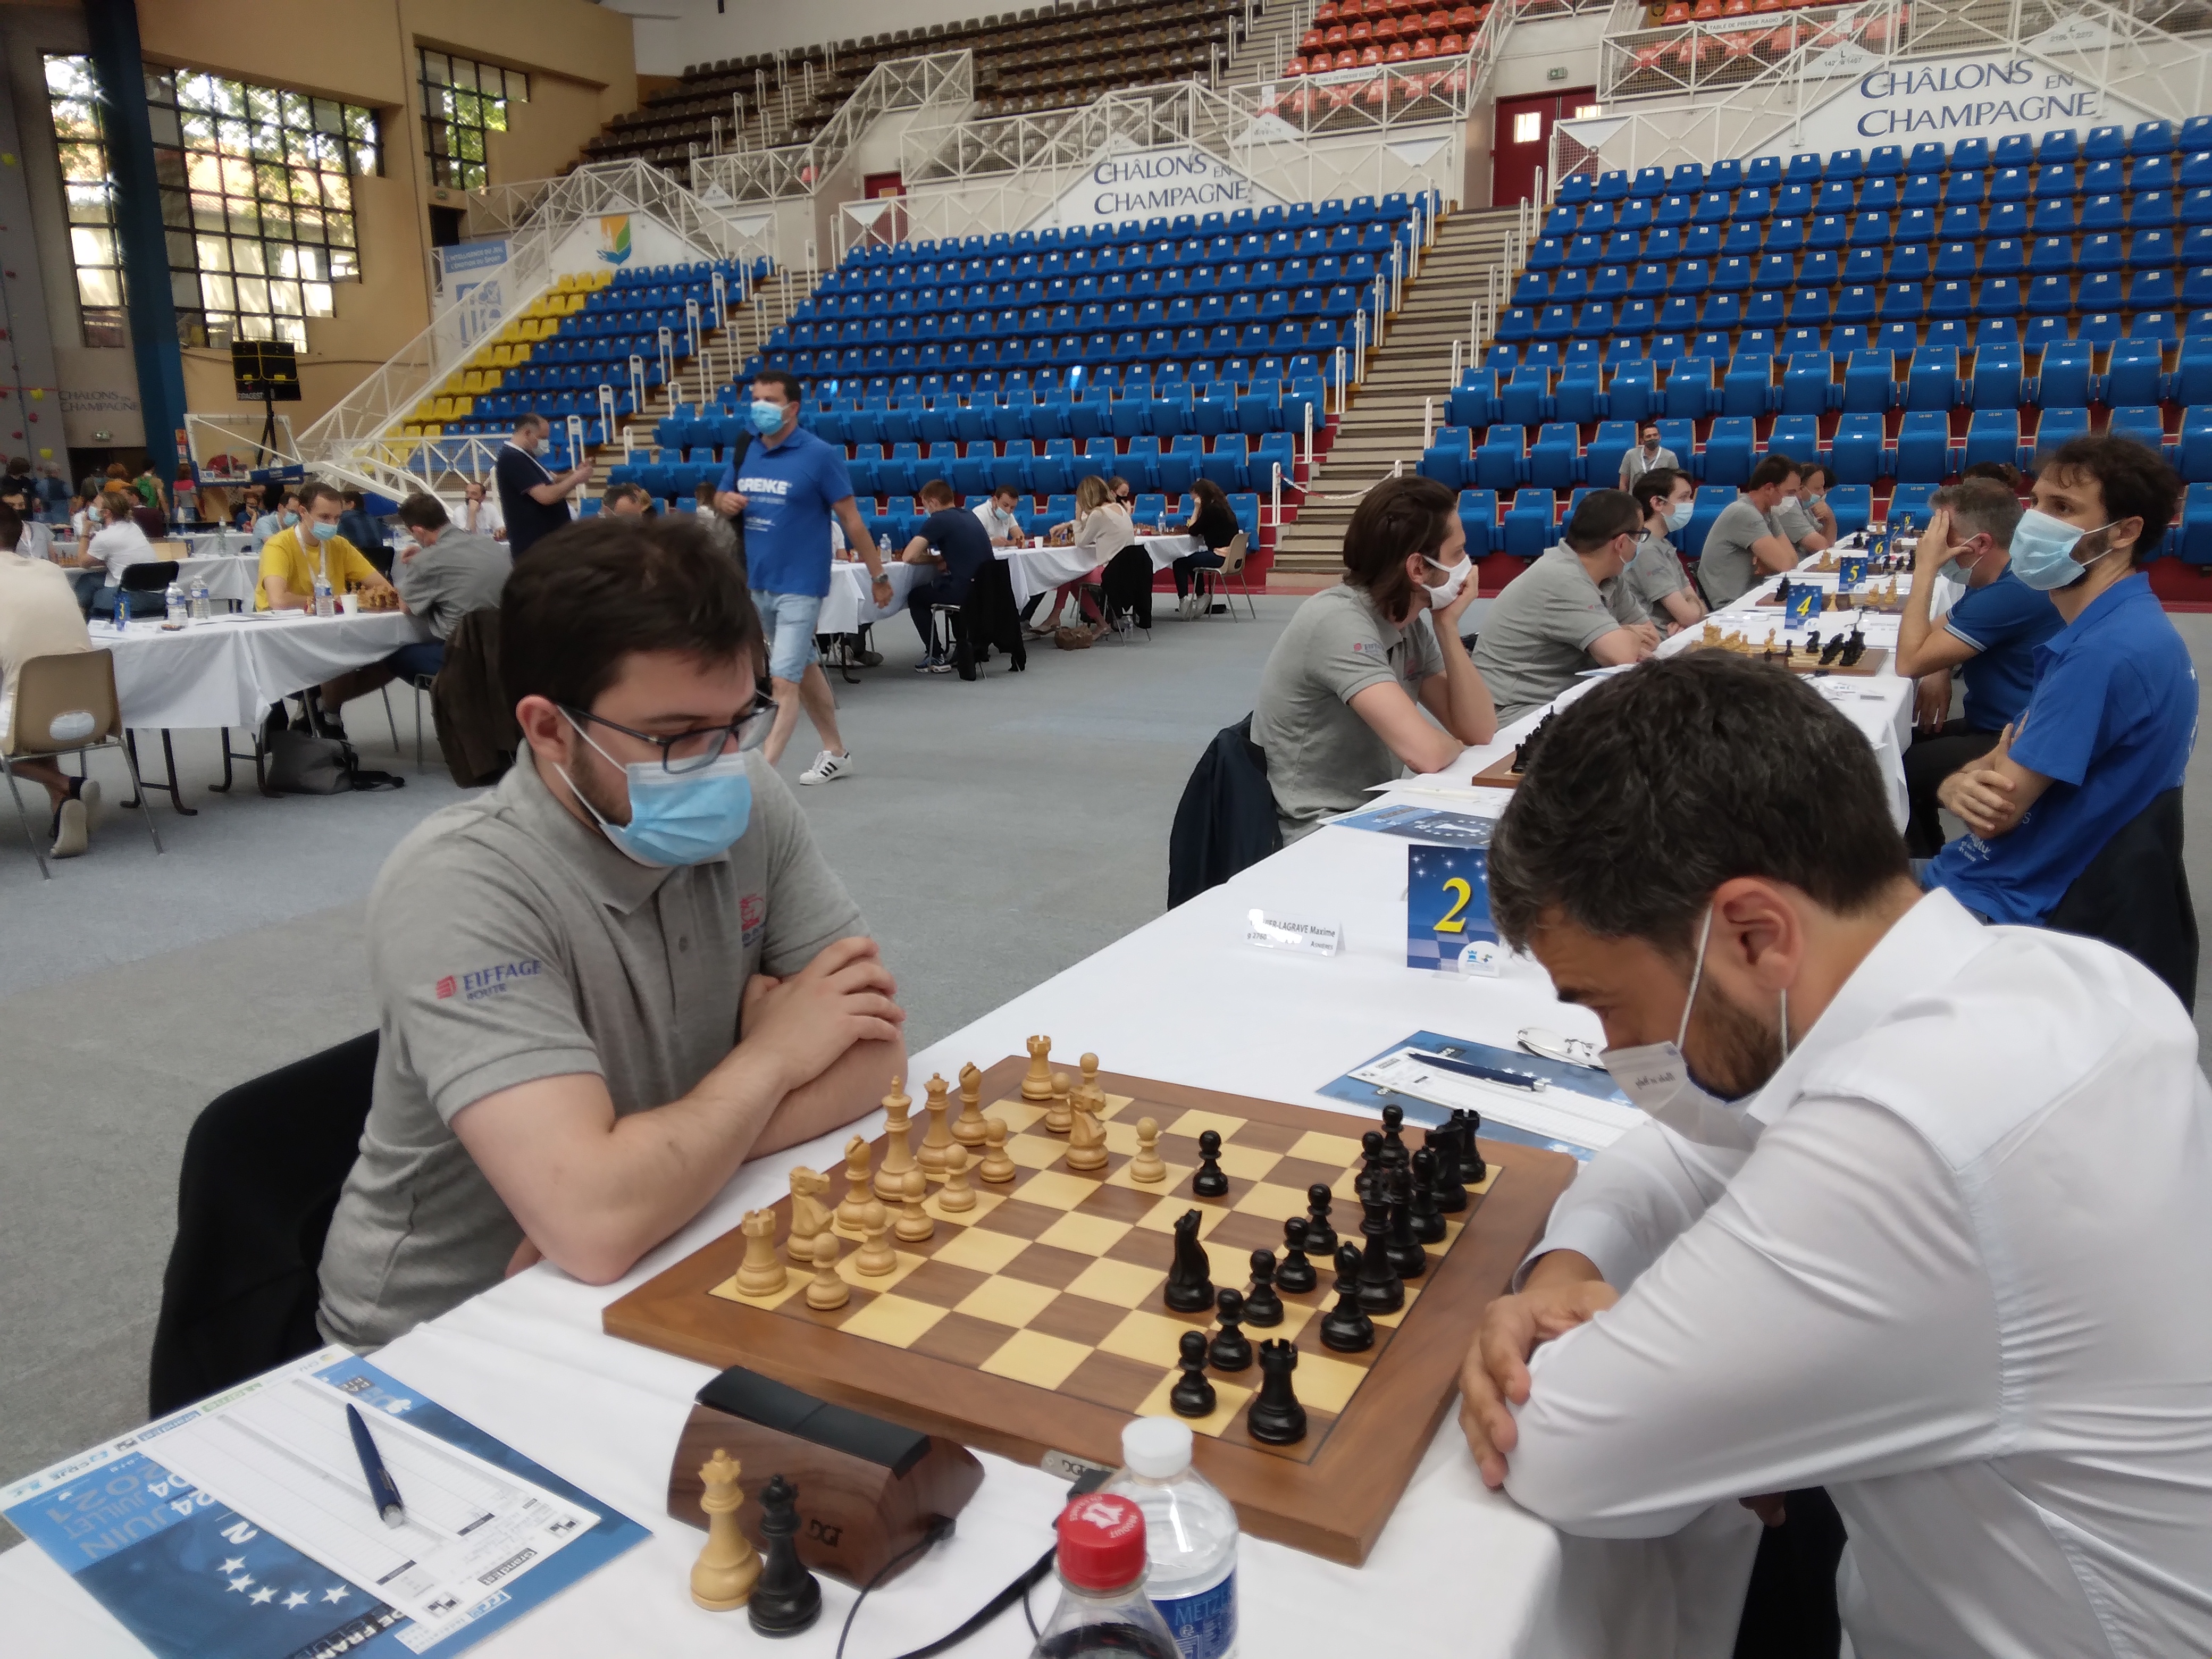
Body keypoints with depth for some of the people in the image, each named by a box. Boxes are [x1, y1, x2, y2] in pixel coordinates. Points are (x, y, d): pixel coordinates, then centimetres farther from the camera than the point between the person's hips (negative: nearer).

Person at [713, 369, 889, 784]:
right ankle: (836, 754, 30)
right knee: (805, 669, 17)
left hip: (799, 586, -7)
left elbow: (851, 519, -8)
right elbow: (721, 496, 19)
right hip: (758, 584, 7)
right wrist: (726, 501, -6)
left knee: (784, 680, -12)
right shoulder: (744, 452, 5)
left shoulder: (821, 454, -11)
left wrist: (879, 576, -7)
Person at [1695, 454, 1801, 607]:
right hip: (1728, 608, -8)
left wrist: (1767, 564, -12)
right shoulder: (1744, 513, -19)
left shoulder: (1765, 512, 9)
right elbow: (1784, 563, -20)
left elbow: (1791, 558, 6)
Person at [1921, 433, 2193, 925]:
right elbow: (2012, 755, 7)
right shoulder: (2104, 627, 8)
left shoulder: (2107, 651, -25)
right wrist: (1958, 785, -15)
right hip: (2015, 883, 9)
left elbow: (1998, 812, -24)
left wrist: (1976, 782, -1)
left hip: (2000, 903, -9)